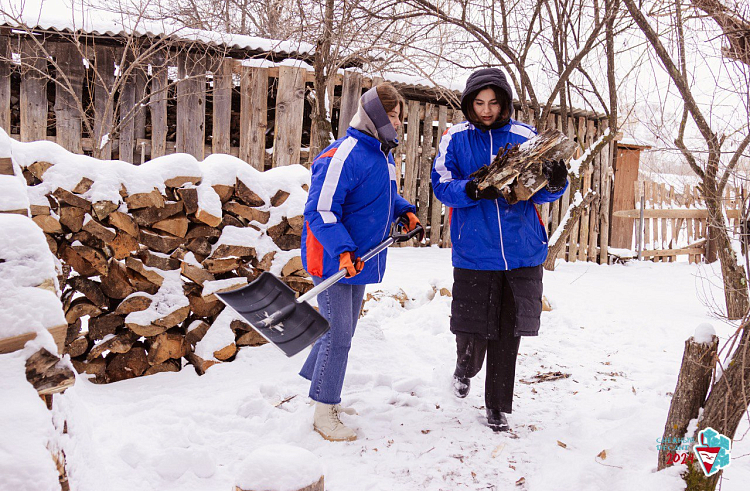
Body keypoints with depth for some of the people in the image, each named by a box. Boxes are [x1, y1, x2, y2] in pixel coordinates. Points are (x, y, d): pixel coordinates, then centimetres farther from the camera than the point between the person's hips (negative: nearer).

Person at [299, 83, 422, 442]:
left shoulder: (383, 154, 12)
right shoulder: (343, 156, -20)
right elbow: (320, 211, -23)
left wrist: (404, 210, 10)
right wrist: (342, 250, -32)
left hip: (359, 260, 10)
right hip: (333, 261, -10)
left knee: (341, 330, 20)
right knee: (338, 335, -4)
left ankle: (324, 394, 38)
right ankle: (323, 414, 12)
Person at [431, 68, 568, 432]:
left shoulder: (526, 137, 5)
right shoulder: (455, 138, 3)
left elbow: (541, 192, 4)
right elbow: (441, 185, -4)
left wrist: (555, 183, -18)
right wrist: (472, 190, -23)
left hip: (522, 254, 1)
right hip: (474, 254, -1)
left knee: (508, 336, 7)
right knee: (473, 333, 5)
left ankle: (498, 408, 26)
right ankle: (465, 368, 42)